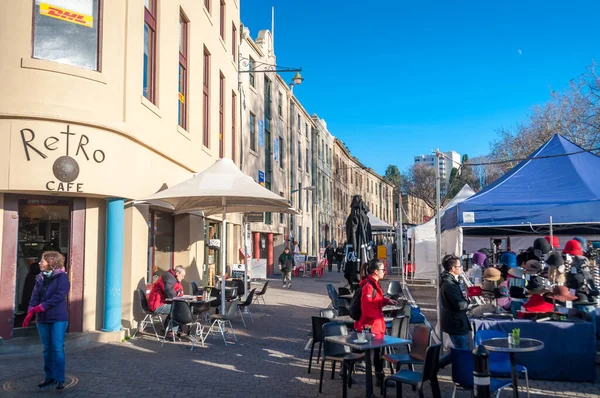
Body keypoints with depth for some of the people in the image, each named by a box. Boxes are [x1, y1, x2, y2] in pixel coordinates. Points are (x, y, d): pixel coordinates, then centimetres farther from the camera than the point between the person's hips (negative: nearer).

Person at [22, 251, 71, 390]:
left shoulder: (62, 277, -8)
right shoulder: (40, 278, 11)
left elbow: (58, 296, -17)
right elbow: (35, 296, 4)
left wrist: (40, 307, -20)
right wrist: (30, 311, -12)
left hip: (58, 318, -6)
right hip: (43, 319, 6)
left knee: (57, 348, -5)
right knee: (47, 348, 12)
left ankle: (60, 379, 1)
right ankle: (49, 376, 23)